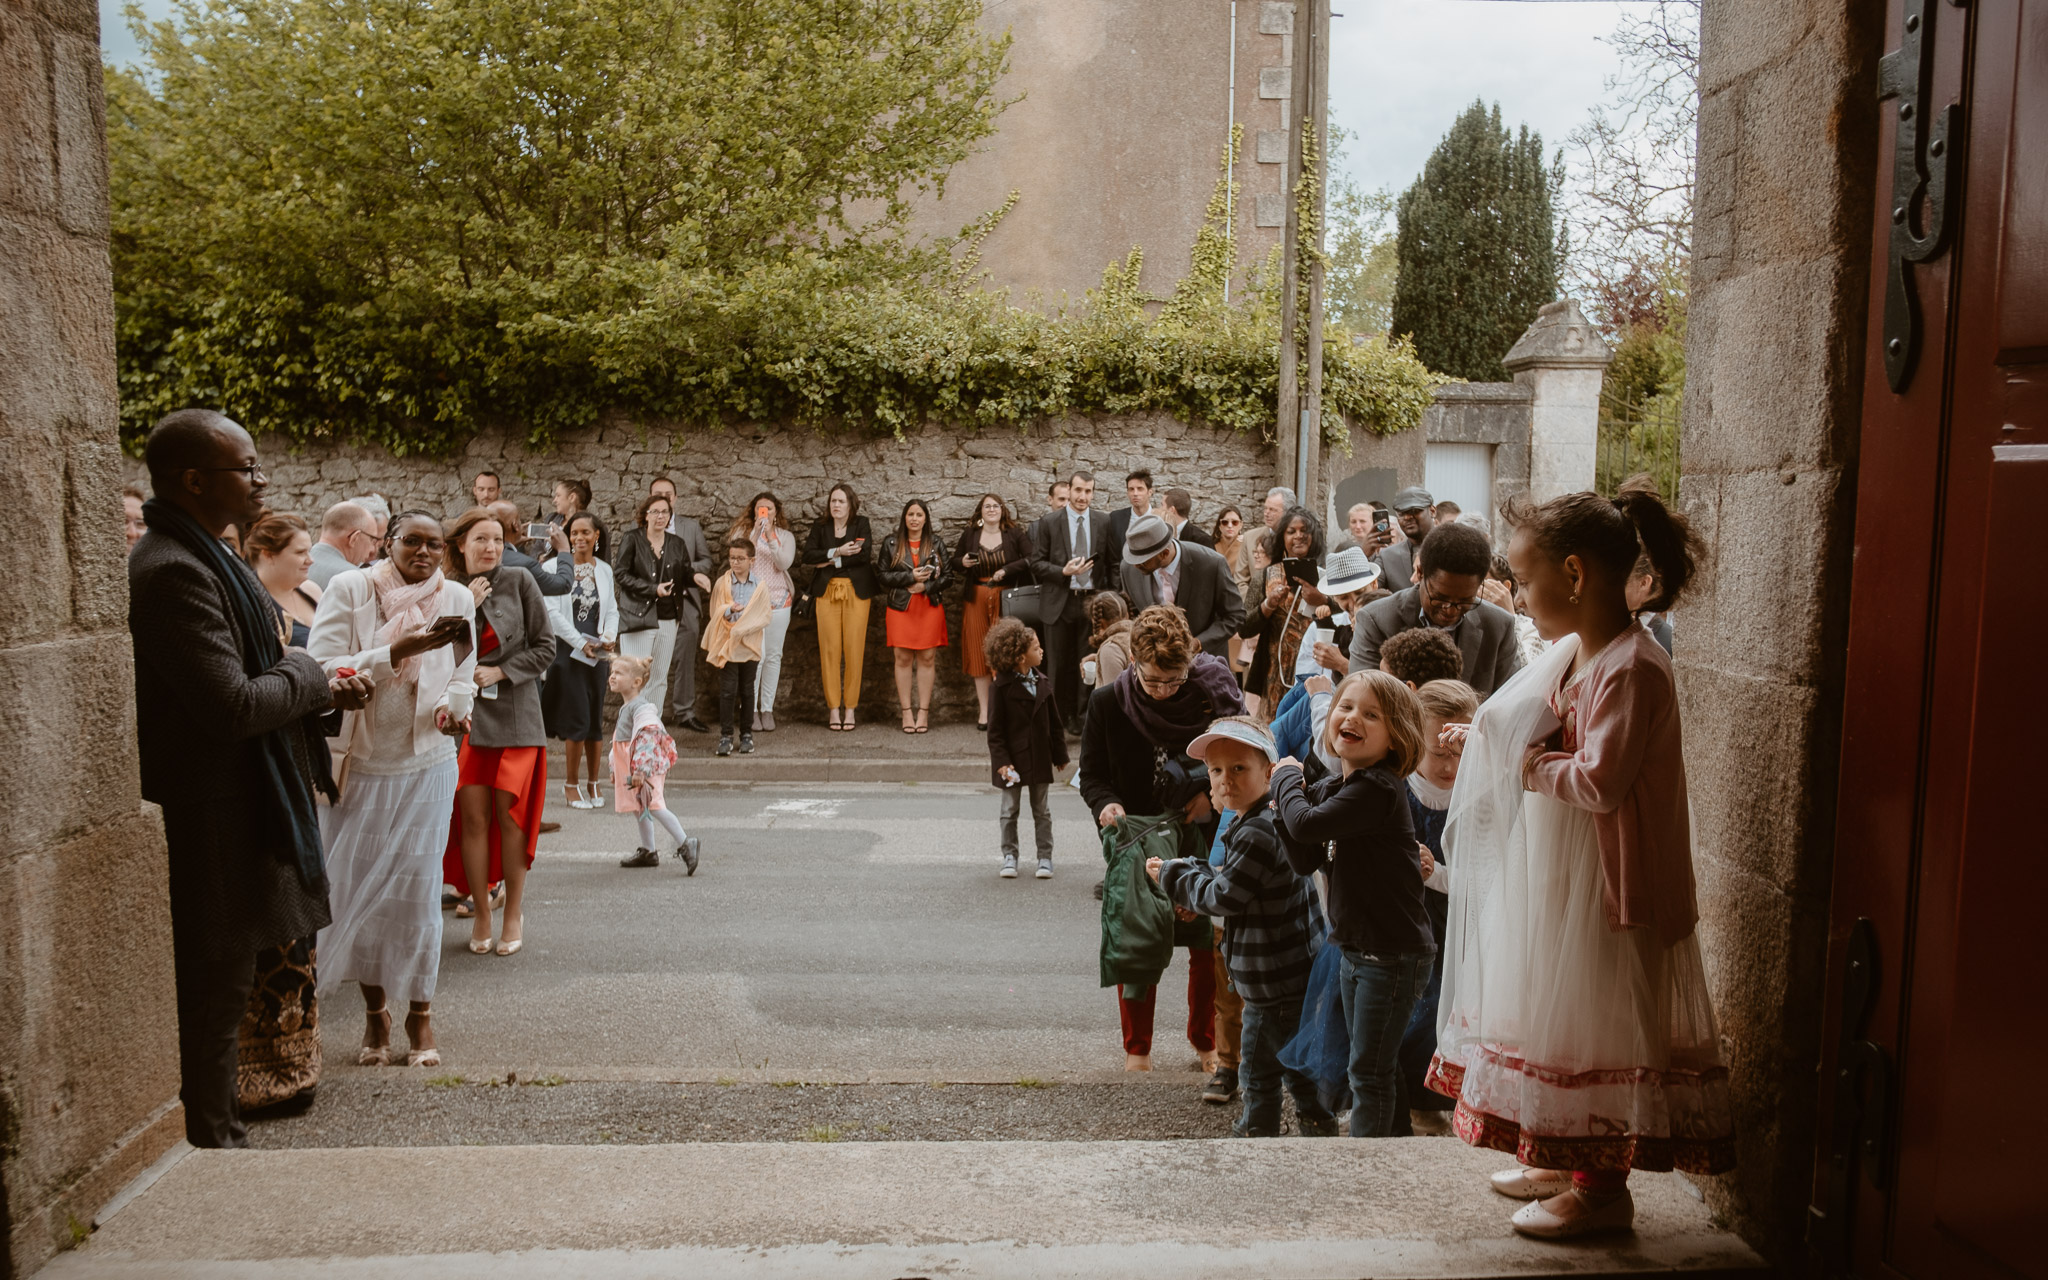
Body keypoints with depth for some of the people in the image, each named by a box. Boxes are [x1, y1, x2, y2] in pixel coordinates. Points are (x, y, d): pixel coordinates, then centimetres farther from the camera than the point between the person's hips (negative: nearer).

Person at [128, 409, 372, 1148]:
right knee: (214, 989, 2)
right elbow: (233, 705, -26)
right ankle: (209, 1142, 16)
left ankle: (217, 1134, 33)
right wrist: (309, 677, -9)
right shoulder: (173, 572, -22)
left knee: (222, 985, 19)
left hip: (236, 805, 11)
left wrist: (322, 690, 5)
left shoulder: (197, 558, 12)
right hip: (210, 819, -11)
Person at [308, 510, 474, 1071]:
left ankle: (420, 1012, 14)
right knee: (357, 888, 7)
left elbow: (462, 680, 6)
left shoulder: (457, 599, 0)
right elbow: (322, 671, -16)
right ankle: (374, 1010, 25)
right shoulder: (349, 590, -7)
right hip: (357, 762, 0)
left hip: (426, 764, 0)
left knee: (417, 887, -1)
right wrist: (397, 652, -26)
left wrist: (452, 708, -16)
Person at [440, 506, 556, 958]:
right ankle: (480, 912, 13)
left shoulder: (518, 583, 2)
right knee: (473, 816, -1)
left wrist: (500, 671, -9)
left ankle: (514, 913, 12)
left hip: (513, 714, -1)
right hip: (464, 717, 1)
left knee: (509, 814, 0)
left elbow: (545, 648, 2)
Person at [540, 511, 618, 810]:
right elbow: (551, 611, -8)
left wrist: (609, 637, -5)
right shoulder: (556, 566, -3)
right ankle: (571, 785, 7)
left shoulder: (604, 570, 11)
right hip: (567, 650, -4)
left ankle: (592, 784, 16)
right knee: (577, 718, -6)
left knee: (594, 721, 6)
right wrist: (580, 643, -12)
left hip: (597, 653, 4)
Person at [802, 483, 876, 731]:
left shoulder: (861, 524, 5)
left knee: (854, 649, -4)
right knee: (830, 649, -4)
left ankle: (850, 708, 3)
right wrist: (837, 551, -13)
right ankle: (834, 709, 1)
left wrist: (830, 561, -7)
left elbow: (864, 554, -10)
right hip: (827, 592, 1)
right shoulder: (819, 526, 10)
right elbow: (808, 554, -3)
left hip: (855, 592, -1)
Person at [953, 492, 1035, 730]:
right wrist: (962, 563, -5)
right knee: (980, 654, 2)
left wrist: (1006, 570, -16)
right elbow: (954, 563, 17)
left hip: (1006, 600, -2)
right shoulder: (969, 537, 10)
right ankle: (983, 711, 6)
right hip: (977, 601, 2)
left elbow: (1031, 559, -7)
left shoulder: (1015, 535, 3)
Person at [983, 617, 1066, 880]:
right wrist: (1002, 761, -17)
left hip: (1039, 757, 4)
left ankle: (1045, 858, 17)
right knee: (1010, 809, 8)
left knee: (1042, 810, 10)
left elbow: (1053, 722, 10)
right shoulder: (1003, 687, -11)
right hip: (1013, 758, -4)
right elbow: (995, 730, -10)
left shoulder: (1043, 683, 4)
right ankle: (1010, 857, 19)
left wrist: (1060, 754, 10)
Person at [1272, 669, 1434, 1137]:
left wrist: (1286, 777, -12)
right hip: (1356, 949, 9)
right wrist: (1290, 801, -7)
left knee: (1369, 1071, 2)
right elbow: (1306, 862, 8)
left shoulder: (1378, 788, -22)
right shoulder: (1332, 787, 6)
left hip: (1393, 955, -9)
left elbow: (1307, 824, -32)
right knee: (1367, 1067, 21)